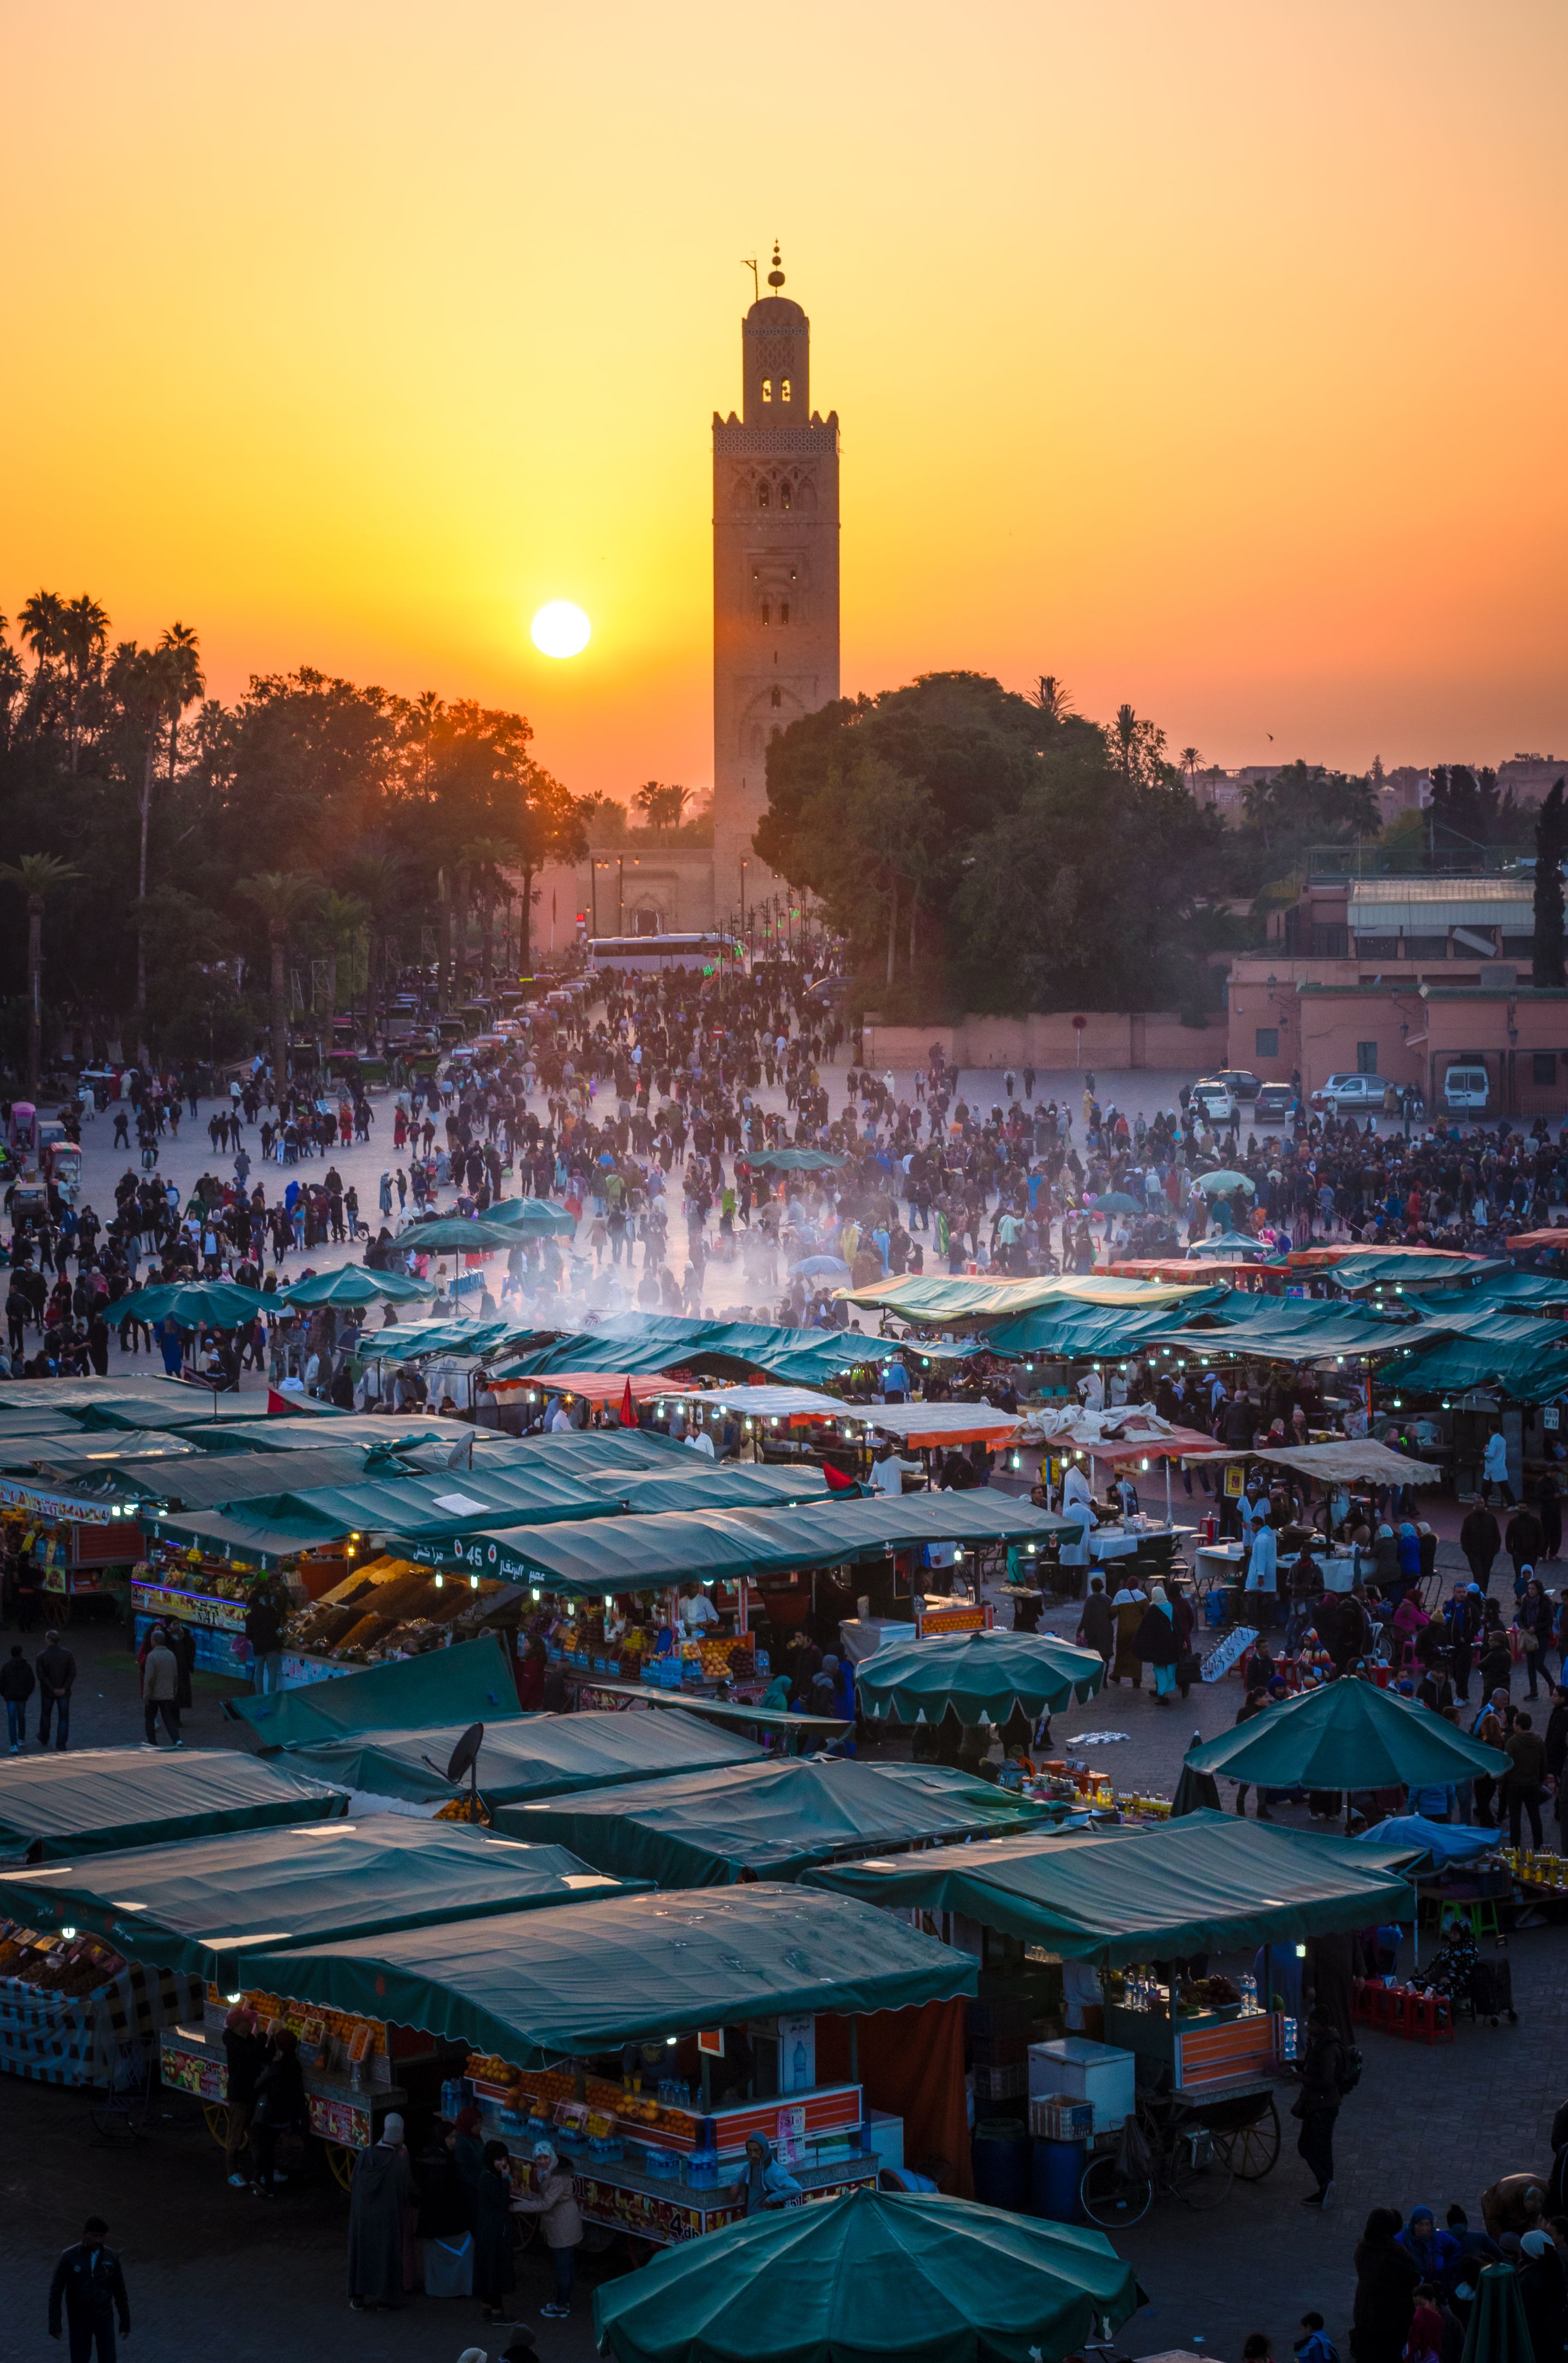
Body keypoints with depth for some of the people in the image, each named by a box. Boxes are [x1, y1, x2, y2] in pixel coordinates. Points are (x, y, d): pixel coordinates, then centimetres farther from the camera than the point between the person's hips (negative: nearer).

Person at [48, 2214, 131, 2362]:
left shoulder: (111, 2257, -7)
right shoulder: (69, 2256, -15)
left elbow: (120, 2292, 3)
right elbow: (56, 2290, -9)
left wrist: (126, 2324, 7)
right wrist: (54, 2325, -10)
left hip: (103, 2317, 1)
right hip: (80, 2318, -1)